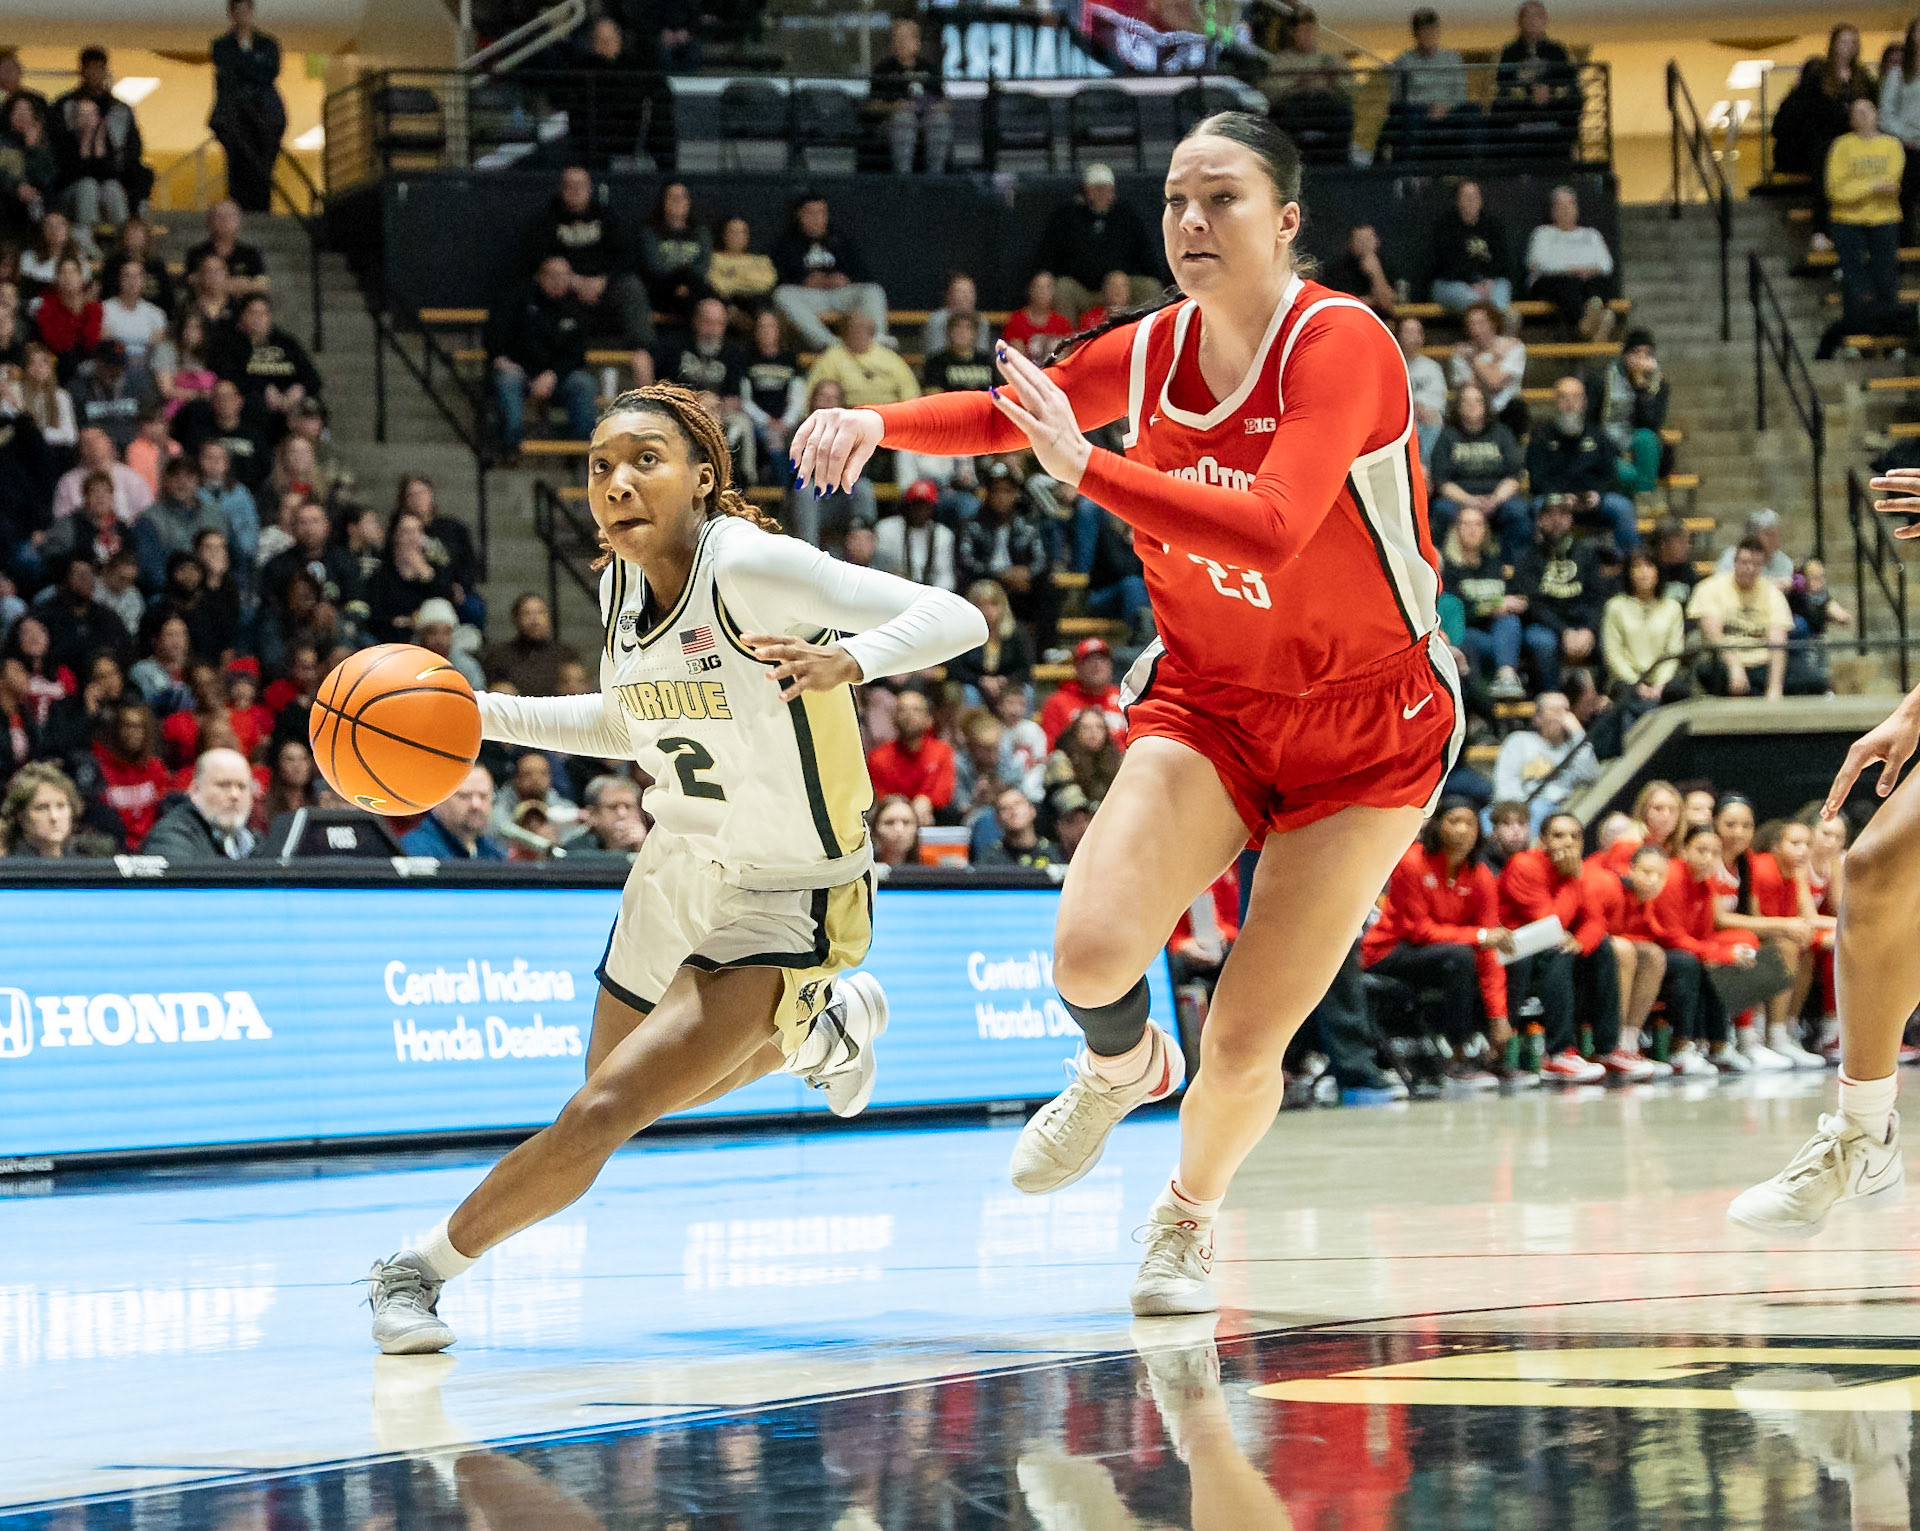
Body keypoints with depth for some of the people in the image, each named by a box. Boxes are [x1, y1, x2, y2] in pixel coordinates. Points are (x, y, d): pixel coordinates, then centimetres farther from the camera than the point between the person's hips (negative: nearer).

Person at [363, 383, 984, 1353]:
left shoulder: (751, 565, -25)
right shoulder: (622, 581, -3)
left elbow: (956, 618, -28)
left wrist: (847, 662, -47)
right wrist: (484, 715, 5)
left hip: (779, 903, -8)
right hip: (677, 871, 8)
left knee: (602, 1117, -19)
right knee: (654, 1095, 27)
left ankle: (423, 1267, -1)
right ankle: (822, 1028, 51)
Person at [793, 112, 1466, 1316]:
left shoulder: (1340, 346, -22)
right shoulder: (1157, 350, -4)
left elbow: (1273, 531, -38)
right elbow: (999, 414, 11)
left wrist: (1086, 466, -44)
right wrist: (876, 422, -9)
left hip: (1368, 728, -4)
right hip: (1207, 702, 4)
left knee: (1246, 1044, -4)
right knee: (1090, 951, -22)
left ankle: (1189, 1217, 30)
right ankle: (1120, 1068, 16)